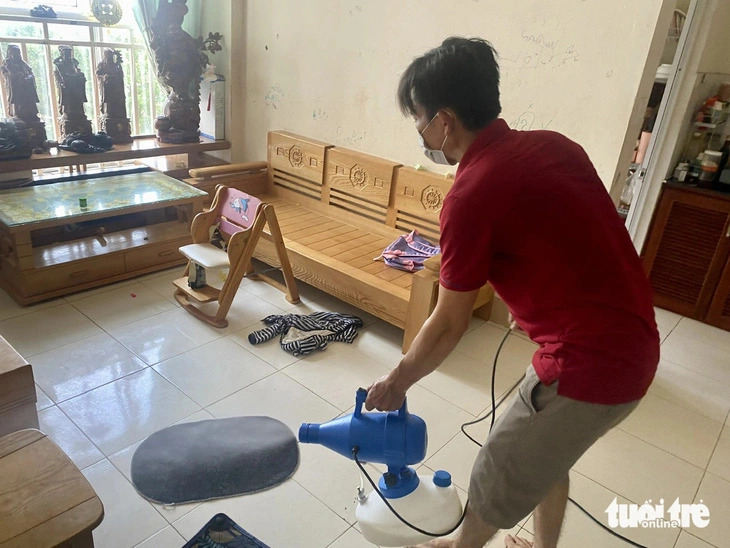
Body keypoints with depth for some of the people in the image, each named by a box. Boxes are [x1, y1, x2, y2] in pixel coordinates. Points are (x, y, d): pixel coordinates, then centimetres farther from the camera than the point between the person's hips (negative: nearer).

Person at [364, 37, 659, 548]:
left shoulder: (471, 195, -20)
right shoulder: (553, 144, 3)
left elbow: (448, 327, -11)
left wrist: (395, 383, 5)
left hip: (590, 365, -8)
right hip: (634, 344, 8)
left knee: (499, 477, 17)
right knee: (545, 452, 30)